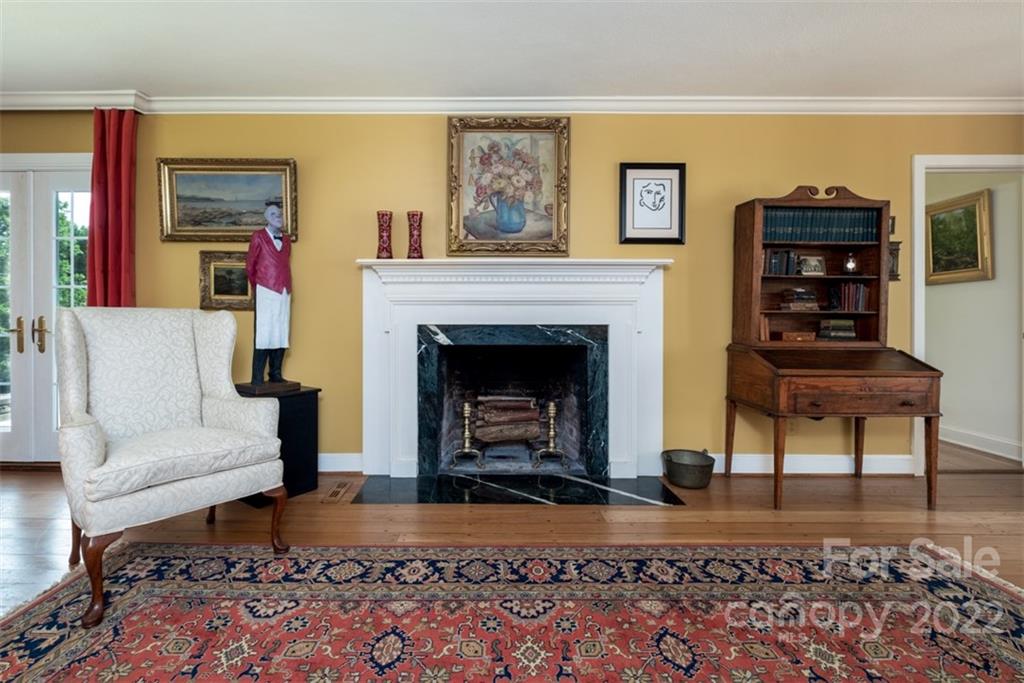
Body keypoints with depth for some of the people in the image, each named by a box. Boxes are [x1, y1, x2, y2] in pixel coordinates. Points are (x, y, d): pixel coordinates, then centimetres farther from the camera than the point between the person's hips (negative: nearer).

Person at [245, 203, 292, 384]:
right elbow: (250, 267, 5)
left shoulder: (287, 240, 15)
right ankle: (257, 379, -1)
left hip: (284, 293, 5)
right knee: (264, 334, -6)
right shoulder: (258, 237, 0)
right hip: (266, 292, -5)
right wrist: (259, 286, 12)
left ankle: (276, 374, 14)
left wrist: (286, 285, 15)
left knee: (281, 335, 5)